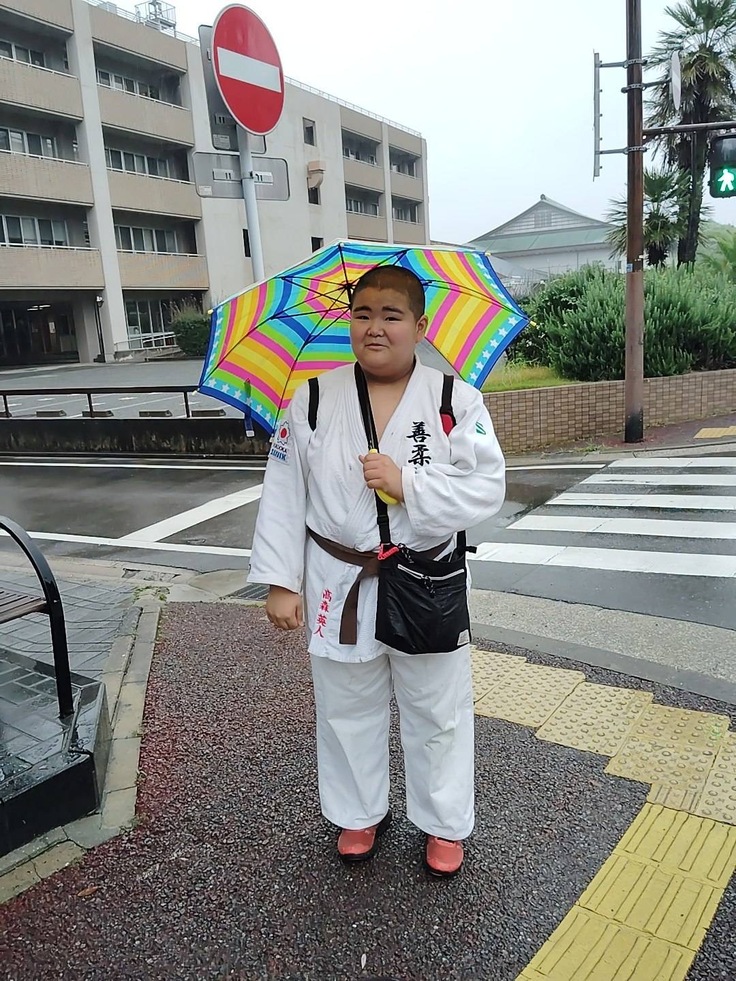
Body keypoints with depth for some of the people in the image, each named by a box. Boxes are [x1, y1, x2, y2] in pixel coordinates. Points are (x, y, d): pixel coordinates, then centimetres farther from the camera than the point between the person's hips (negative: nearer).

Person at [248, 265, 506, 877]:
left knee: (437, 714, 15)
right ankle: (361, 814, 44)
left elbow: (487, 488, -13)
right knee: (348, 710, 18)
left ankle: (445, 824, 39)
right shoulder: (312, 401, -3)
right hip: (339, 586, 2)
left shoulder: (457, 400, -7)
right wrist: (282, 582, -5)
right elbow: (283, 495, -3)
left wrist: (406, 483, -24)